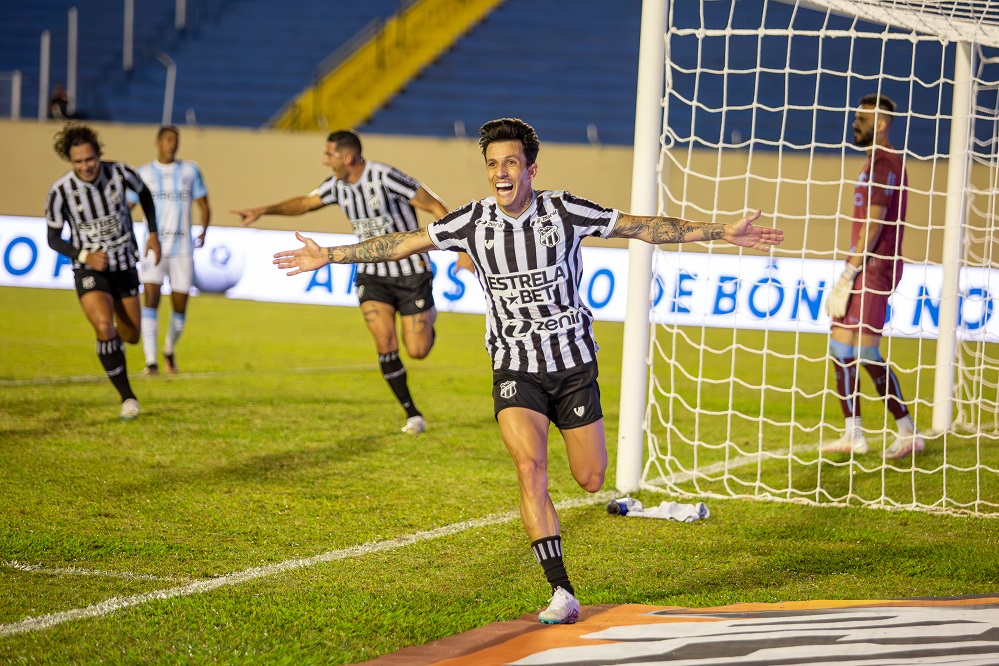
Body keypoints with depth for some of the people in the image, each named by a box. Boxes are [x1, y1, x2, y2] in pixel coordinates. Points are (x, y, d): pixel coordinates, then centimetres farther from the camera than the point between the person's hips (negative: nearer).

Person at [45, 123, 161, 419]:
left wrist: (153, 234, 2)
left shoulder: (120, 172, -14)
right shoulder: (60, 192, -19)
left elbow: (144, 193, 9)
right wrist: (84, 256, -22)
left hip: (125, 265, 3)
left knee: (130, 336, 11)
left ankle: (113, 343, 52)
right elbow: (53, 238, -7)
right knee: (105, 328, -26)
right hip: (89, 270, -3)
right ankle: (127, 397, -11)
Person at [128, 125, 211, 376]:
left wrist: (203, 232, 0)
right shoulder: (144, 173, 5)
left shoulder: (190, 170, 8)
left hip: (183, 249, 2)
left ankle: (170, 350, 32)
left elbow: (203, 205, 12)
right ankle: (151, 362, -20)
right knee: (150, 299, -17)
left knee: (180, 306, 5)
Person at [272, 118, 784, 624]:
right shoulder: (474, 221, -8)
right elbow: (404, 243, 2)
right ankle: (561, 593, -19)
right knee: (530, 468, -21)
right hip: (515, 369, 0)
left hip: (573, 361, 0)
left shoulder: (564, 211, -12)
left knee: (591, 480, 6)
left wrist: (722, 233, -9)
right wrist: (330, 256, 1)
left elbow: (641, 227, -6)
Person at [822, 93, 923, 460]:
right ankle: (853, 433, 12)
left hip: (873, 268, -10)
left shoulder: (884, 162, -13)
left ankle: (908, 432, -5)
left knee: (866, 353, -10)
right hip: (865, 269, 10)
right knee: (839, 347, 10)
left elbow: (874, 223, -19)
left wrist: (850, 274, -20)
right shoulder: (876, 162, 19)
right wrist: (848, 277, 21)